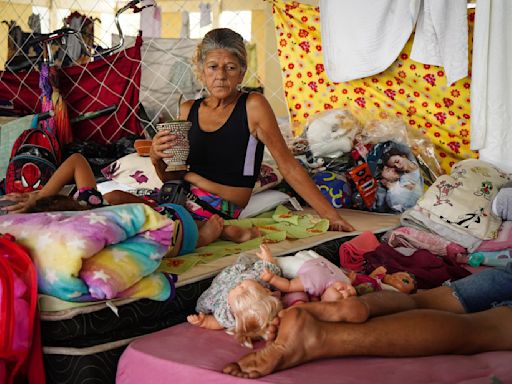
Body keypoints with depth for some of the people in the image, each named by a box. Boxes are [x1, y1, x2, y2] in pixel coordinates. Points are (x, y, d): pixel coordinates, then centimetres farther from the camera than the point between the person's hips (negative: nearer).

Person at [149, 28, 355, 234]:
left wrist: (330, 215, -7)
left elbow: (289, 166, -4)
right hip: (183, 201, 6)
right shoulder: (188, 110, 11)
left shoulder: (253, 105, -3)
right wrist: (157, 159, -6)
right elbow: (172, 178, 16)